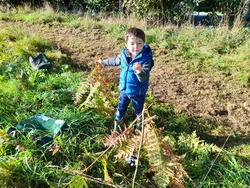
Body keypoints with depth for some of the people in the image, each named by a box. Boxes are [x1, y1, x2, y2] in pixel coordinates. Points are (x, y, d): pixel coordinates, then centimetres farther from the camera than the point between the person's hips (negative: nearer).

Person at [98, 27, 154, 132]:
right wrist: (104, 62, 24)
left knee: (139, 111, 21)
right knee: (120, 109, 22)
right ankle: (116, 124, 46)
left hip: (138, 92, -4)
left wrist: (139, 71, -56)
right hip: (124, 90, 4)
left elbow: (144, 78, -34)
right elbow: (115, 61, 12)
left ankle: (139, 126, 48)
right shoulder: (124, 54, -11)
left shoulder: (146, 59, -27)